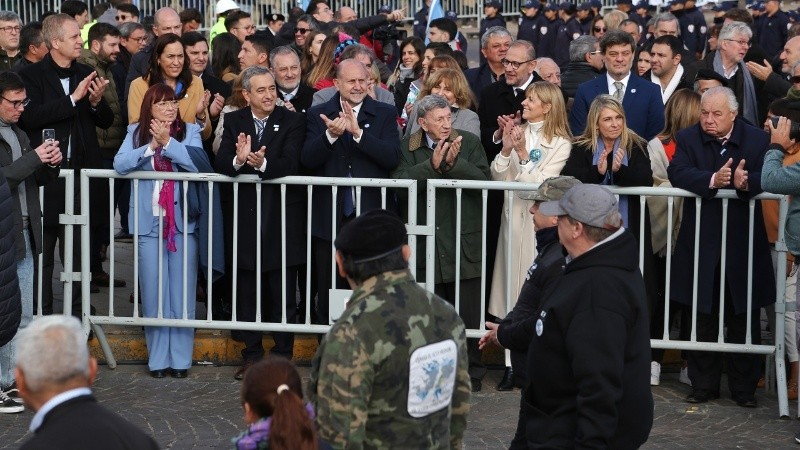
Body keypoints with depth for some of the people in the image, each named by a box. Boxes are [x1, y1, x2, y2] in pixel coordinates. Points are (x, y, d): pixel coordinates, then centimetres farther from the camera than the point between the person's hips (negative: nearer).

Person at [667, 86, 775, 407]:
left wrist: (746, 182, -35)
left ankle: (744, 387, 17)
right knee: (703, 319, 8)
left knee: (744, 320, 7)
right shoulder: (688, 139, 1)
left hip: (743, 245, -1)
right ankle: (704, 385, 19)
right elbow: (677, 173, -16)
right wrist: (713, 180, -32)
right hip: (701, 245, 1)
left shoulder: (758, 140, 0)